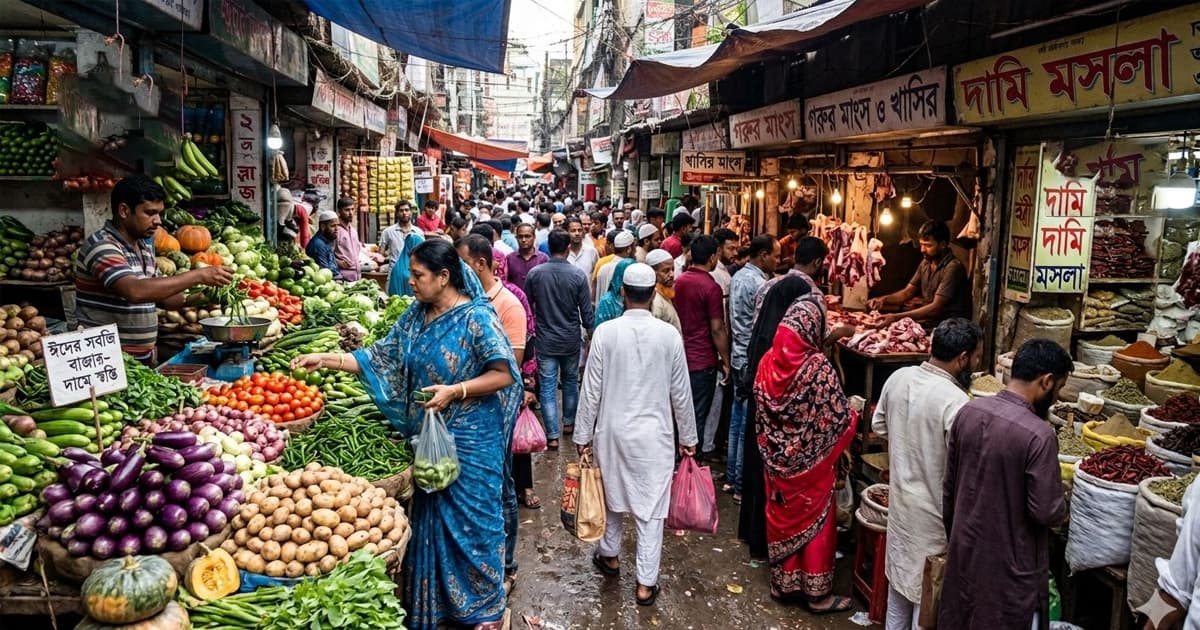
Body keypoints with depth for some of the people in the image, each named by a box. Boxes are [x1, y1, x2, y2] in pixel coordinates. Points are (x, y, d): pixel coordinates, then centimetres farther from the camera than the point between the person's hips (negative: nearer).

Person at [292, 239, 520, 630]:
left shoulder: (477, 318, -16)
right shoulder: (416, 317, 5)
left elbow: (505, 374, -16)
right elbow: (382, 357, 7)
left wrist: (455, 391, -24)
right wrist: (328, 360, 0)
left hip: (470, 442, -7)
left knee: (473, 522, 5)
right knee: (430, 520, 16)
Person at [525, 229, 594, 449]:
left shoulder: (535, 273, -8)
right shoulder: (578, 275, -11)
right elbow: (587, 311, -6)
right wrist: (590, 332, 11)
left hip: (545, 340, 0)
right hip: (571, 340, 1)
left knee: (547, 387, 4)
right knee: (571, 382, 21)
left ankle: (552, 436, 3)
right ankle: (569, 423, 35)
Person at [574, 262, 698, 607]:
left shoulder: (605, 332, -10)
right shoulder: (669, 335, -9)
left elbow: (591, 390, -6)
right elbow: (681, 393, -2)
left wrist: (584, 434, 5)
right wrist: (688, 436, 11)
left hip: (612, 430, 1)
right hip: (654, 433, -1)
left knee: (613, 494, 22)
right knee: (651, 507, 6)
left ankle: (610, 556, 41)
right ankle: (646, 584, 12)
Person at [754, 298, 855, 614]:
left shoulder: (768, 361, -5)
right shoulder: (818, 366, -21)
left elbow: (760, 411, 4)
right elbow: (839, 418, -14)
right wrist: (853, 414, 7)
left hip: (777, 458, 5)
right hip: (811, 460, -5)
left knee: (782, 517, 18)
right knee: (814, 520, 9)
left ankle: (782, 582, 30)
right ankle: (816, 592, 21)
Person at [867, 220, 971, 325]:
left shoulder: (953, 268, -19)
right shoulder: (926, 263, 7)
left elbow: (936, 308, -24)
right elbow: (908, 292, 13)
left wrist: (898, 317, -30)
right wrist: (884, 300, -7)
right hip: (930, 321, 7)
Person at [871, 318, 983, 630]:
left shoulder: (898, 378, -5)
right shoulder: (955, 401, -27)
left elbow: (879, 425, 11)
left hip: (900, 497, 7)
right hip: (934, 508, -7)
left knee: (900, 573, 23)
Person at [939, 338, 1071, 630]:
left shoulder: (968, 412, -5)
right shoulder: (1038, 435, -25)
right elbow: (1047, 512, -22)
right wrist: (1061, 509, 1)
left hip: (965, 548, 6)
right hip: (1009, 561, -6)